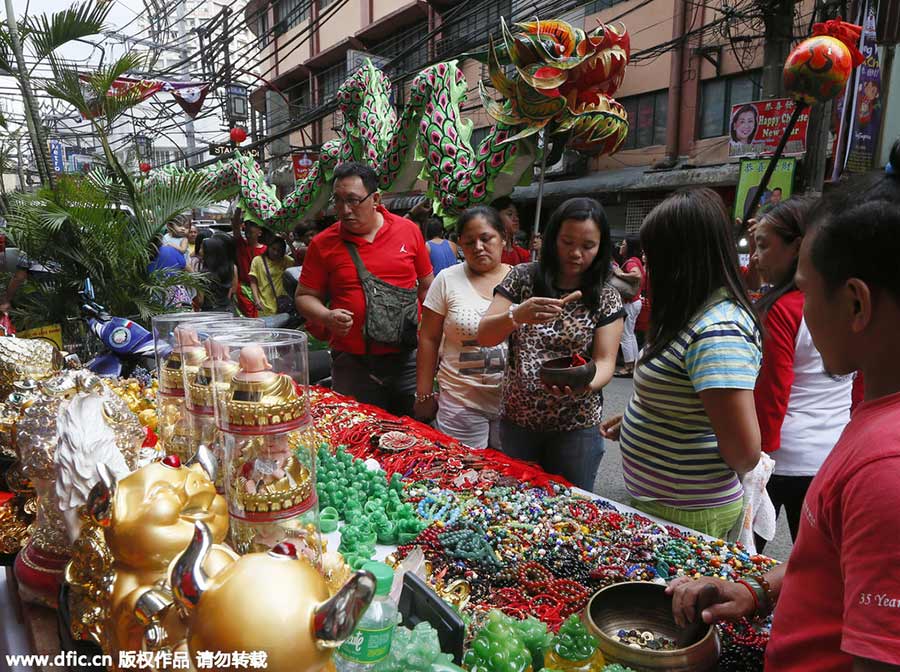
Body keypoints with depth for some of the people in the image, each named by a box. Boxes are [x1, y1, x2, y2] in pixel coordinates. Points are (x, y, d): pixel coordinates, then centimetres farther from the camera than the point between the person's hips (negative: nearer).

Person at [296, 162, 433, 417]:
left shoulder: (409, 230, 3)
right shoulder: (323, 243, 0)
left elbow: (427, 285, 11)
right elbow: (305, 297, 6)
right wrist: (327, 317, -14)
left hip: (409, 358, 1)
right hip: (352, 363, 0)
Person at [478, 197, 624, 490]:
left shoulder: (607, 298, -3)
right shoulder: (522, 278, -3)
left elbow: (605, 361, -8)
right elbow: (484, 336, -10)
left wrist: (587, 382, -32)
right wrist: (516, 315, -31)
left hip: (576, 425, -1)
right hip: (517, 420, 1)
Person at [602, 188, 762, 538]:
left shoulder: (719, 333, -27)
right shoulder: (700, 315, 4)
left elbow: (745, 452, -27)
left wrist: (719, 482, -7)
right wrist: (634, 416, 10)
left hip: (684, 514, -9)